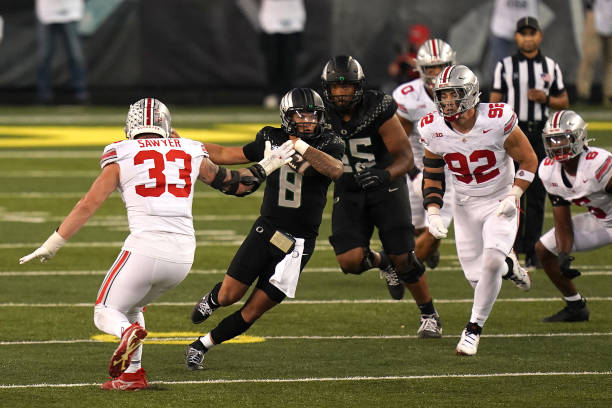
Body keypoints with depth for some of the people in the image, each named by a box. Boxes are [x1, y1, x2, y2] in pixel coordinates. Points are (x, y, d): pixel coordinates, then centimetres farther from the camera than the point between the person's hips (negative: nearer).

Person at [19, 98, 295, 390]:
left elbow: (87, 205, 5)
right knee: (130, 305, 27)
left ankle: (129, 332, -26)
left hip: (146, 250, -4)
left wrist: (52, 245, 12)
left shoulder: (122, 158, 5)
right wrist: (267, 166, 44)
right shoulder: (191, 154, 14)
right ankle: (132, 373, 14)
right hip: (183, 255, 4)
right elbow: (236, 184, 27)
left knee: (106, 313, 8)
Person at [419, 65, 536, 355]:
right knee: (476, 274, -1)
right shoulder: (434, 130, -11)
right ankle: (509, 266, 35)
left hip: (500, 202, -3)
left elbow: (528, 160, -9)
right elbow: (432, 176, 4)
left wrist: (513, 197, -19)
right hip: (465, 205, 3)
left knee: (491, 260, -23)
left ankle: (474, 328, -8)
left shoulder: (497, 121, -22)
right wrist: (433, 213, -9)